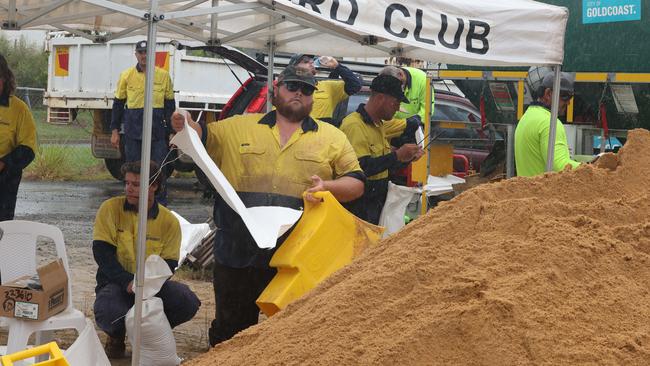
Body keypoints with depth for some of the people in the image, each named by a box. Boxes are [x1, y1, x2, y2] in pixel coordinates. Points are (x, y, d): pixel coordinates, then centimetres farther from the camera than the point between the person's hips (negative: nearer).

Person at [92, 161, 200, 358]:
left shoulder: (169, 221, -2)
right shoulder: (110, 209, -6)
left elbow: (169, 264, -1)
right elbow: (101, 252, -10)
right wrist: (127, 282, -24)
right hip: (116, 282, -2)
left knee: (189, 303, -25)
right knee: (106, 313, -36)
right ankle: (116, 335, 6)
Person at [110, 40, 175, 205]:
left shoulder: (163, 76, 5)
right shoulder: (126, 76, 5)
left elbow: (170, 105, 10)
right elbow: (118, 104, 9)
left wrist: (172, 131, 6)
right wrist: (115, 131, 5)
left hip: (157, 129, 0)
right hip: (133, 130, 1)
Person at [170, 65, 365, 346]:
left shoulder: (332, 138, 8)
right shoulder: (239, 127, 10)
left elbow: (356, 184, 8)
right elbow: (202, 138, 13)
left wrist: (328, 187, -13)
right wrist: (185, 126, -10)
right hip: (238, 252, 1)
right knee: (230, 330, 11)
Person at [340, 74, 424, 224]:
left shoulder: (378, 125, 17)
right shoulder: (354, 126, -17)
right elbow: (361, 167, -26)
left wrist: (407, 158, 6)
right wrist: (396, 155, -23)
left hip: (378, 201, 9)